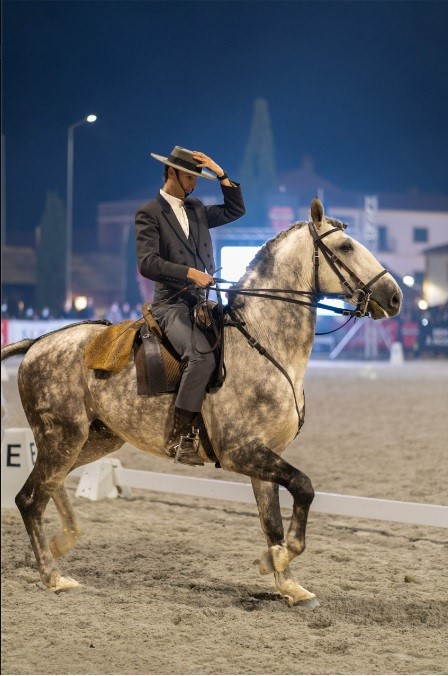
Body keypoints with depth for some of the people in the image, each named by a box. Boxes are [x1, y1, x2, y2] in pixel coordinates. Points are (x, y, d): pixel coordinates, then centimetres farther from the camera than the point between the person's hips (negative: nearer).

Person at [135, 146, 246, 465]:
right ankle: (180, 438, -30)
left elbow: (236, 210, 21)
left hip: (201, 303, 8)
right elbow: (147, 263, -13)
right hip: (172, 304, -8)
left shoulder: (197, 209, 19)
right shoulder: (149, 214, -2)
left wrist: (221, 175, 10)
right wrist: (190, 273, -22)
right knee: (202, 356, -32)